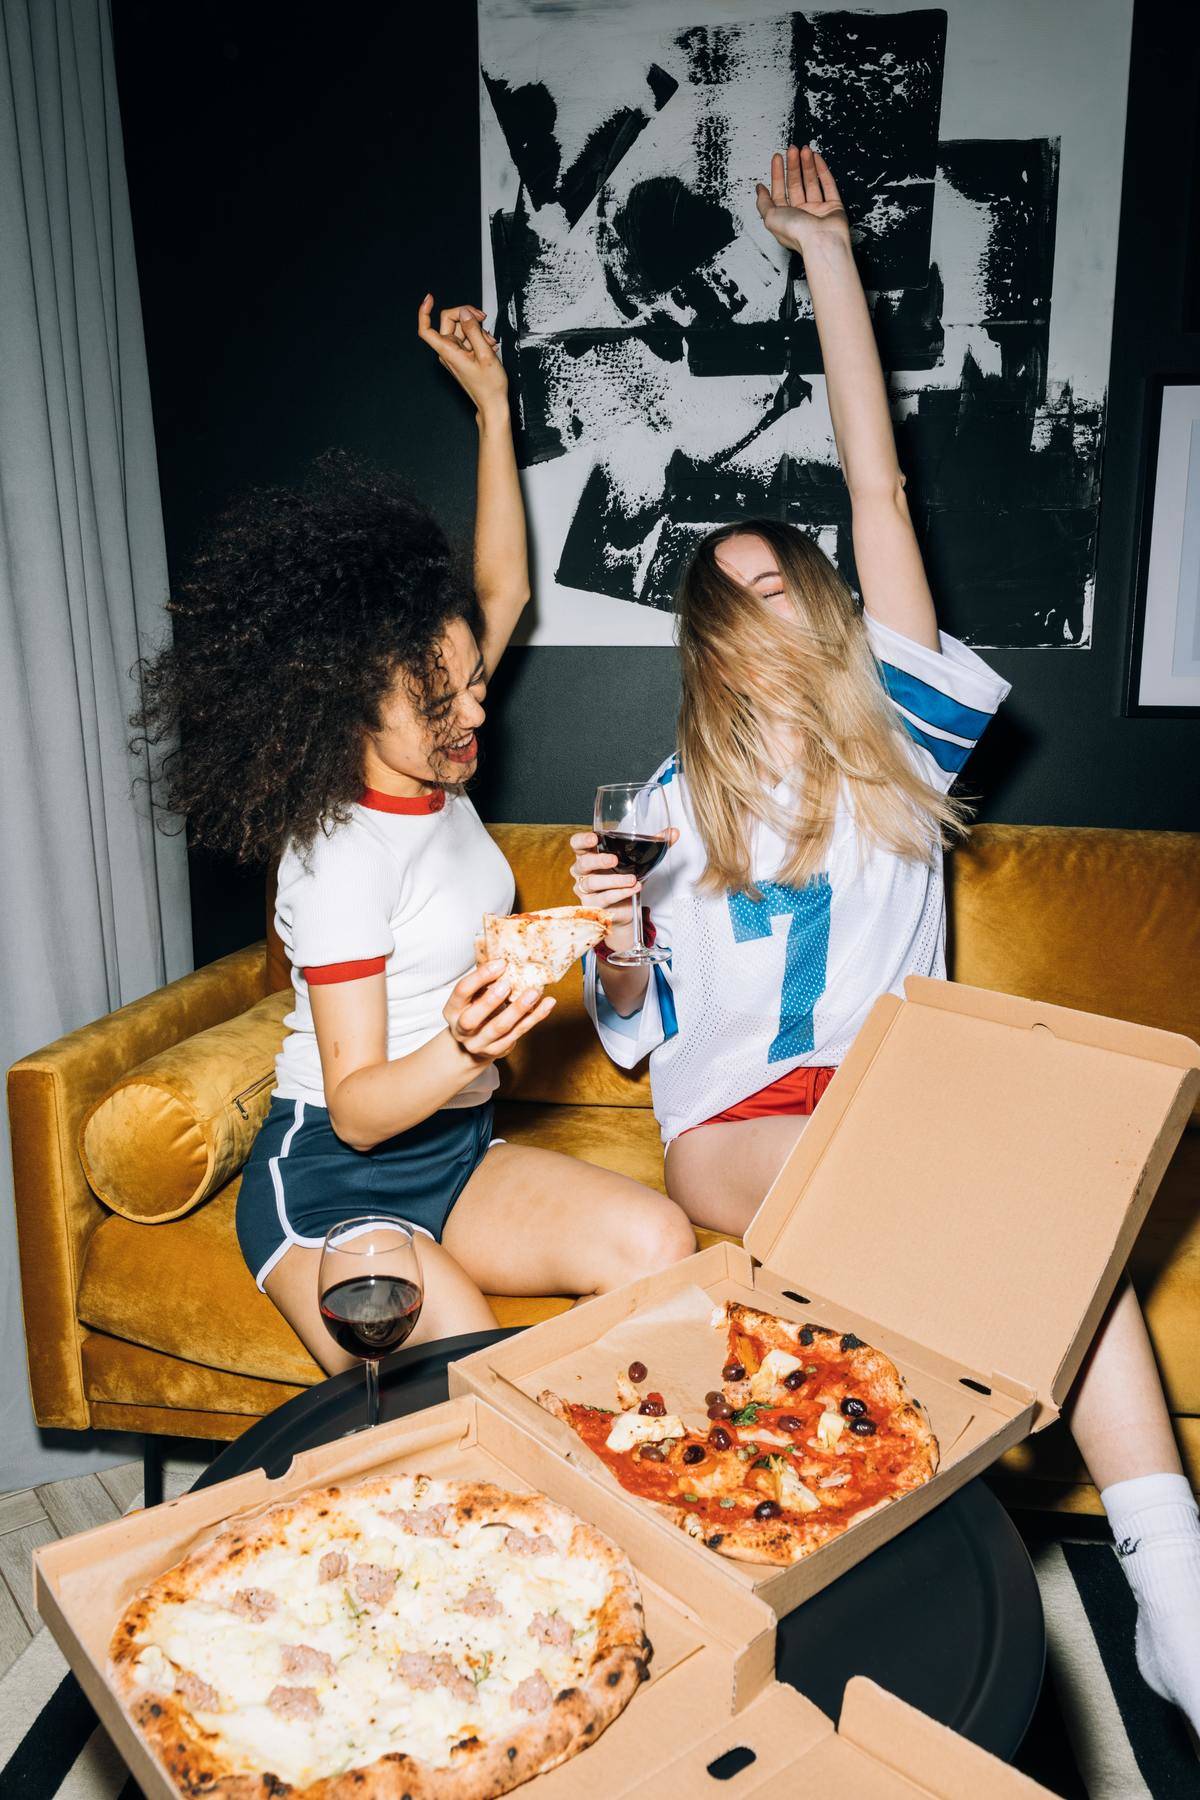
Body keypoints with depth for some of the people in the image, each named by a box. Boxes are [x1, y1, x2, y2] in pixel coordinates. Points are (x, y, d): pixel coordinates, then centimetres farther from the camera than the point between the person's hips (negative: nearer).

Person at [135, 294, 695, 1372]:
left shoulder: (431, 777, 4)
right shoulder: (340, 856, -19)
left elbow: (504, 588, 14)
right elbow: (355, 1105, -19)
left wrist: (492, 404, 14)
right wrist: (461, 1052, -39)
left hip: (456, 1152, 8)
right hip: (330, 1179, -7)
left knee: (662, 1247, -18)